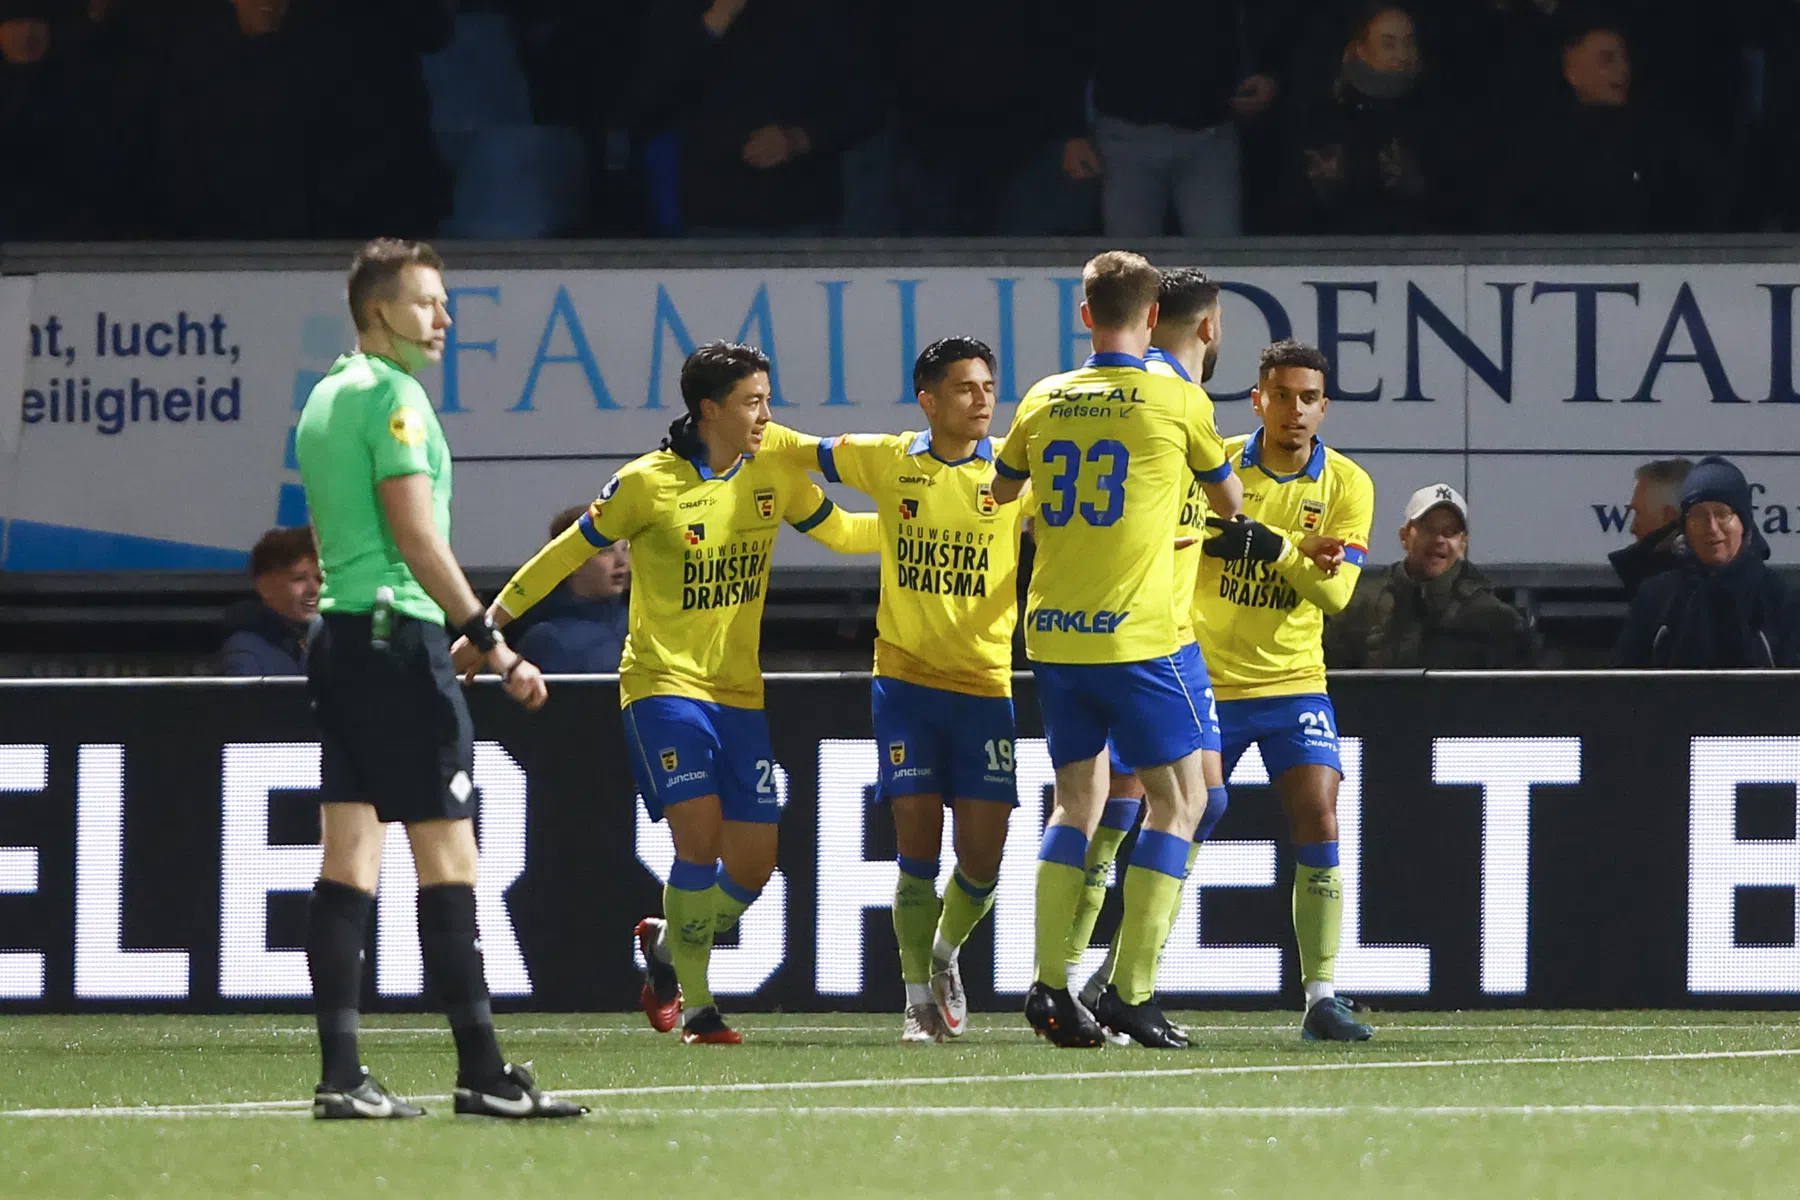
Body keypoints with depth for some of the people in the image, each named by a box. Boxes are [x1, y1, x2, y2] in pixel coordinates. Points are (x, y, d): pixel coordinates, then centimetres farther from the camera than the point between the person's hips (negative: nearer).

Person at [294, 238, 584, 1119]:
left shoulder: (327, 396, 18)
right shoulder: (392, 394, -11)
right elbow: (417, 536, -17)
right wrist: (493, 647, -16)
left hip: (339, 637, 9)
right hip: (399, 636, -9)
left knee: (350, 858, 4)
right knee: (447, 856, -7)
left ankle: (340, 1076, -1)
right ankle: (481, 1072, -8)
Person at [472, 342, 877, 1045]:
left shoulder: (774, 471, 3)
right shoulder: (648, 484, -10)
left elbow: (839, 532, 18)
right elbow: (569, 552, 0)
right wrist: (488, 624, 3)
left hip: (741, 693, 5)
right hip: (664, 683, -5)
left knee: (754, 862, 1)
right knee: (701, 836, -19)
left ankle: (667, 943, 30)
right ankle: (696, 1005, -8)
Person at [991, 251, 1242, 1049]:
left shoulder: (1045, 401, 6)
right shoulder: (1177, 400, -5)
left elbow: (1000, 493, 22)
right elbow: (1229, 501, 11)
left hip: (1053, 634, 5)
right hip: (1138, 634, -5)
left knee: (1078, 798, 16)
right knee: (1179, 799, 5)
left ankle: (1050, 983, 6)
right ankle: (1131, 991, -5)